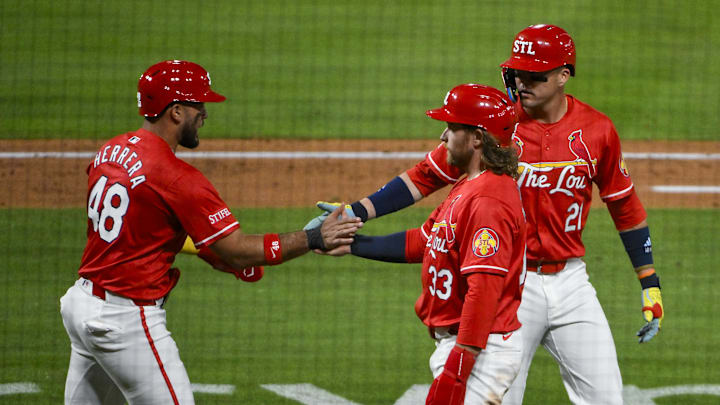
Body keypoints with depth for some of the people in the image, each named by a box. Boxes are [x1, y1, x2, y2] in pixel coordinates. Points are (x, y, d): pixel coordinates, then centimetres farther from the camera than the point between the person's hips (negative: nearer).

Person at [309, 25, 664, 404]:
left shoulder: (597, 130, -1)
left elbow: (626, 207, 9)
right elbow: (427, 175, -3)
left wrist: (651, 286, 8)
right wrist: (357, 211, -13)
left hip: (571, 282, 2)